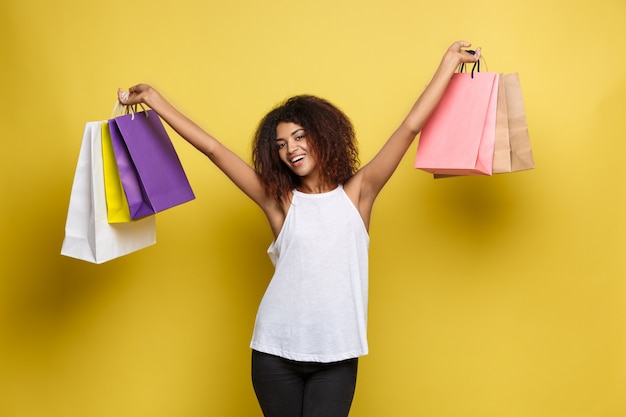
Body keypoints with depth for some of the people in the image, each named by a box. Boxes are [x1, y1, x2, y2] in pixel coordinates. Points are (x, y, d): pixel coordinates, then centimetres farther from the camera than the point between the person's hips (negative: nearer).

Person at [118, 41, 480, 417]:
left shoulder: (357, 193, 4)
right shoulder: (279, 200, 4)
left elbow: (410, 128, 2)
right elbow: (213, 149, 3)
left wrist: (449, 63, 2)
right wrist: (154, 99, 4)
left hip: (337, 355, -1)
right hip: (276, 351, 1)